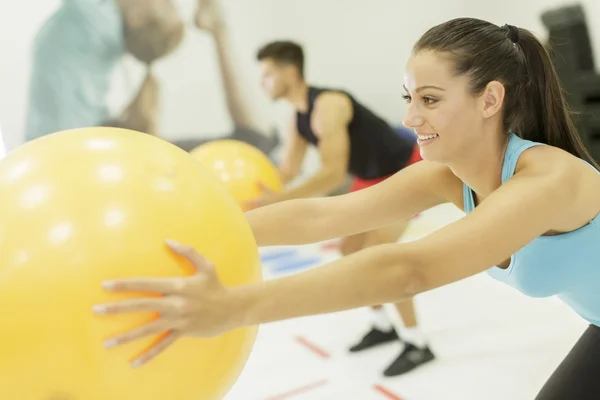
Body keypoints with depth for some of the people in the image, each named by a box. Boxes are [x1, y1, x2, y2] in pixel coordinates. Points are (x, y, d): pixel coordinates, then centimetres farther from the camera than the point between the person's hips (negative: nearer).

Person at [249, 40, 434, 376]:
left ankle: (417, 343, -1)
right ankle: (383, 325, 25)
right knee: (351, 250, 9)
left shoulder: (328, 106, -30)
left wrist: (277, 200, -40)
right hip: (371, 178, 10)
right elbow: (289, 169, 1)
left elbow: (333, 174, -36)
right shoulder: (299, 117, 0)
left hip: (407, 171, -10)